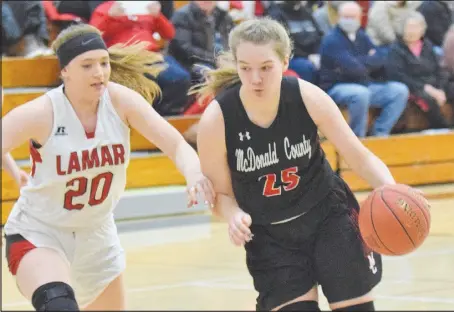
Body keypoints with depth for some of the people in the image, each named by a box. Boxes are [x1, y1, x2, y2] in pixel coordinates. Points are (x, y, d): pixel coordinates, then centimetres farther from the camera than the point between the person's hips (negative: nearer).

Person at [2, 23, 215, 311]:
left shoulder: (120, 100, -13)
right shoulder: (40, 114, -22)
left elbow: (175, 143, -17)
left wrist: (194, 175, -38)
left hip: (97, 234, 5)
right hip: (38, 233, -5)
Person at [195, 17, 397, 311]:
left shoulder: (308, 97, -21)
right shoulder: (216, 120, -23)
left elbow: (359, 156, -13)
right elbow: (220, 193, -9)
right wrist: (235, 216, -32)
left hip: (329, 214, 1)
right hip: (269, 234, -1)